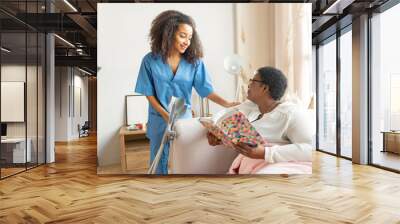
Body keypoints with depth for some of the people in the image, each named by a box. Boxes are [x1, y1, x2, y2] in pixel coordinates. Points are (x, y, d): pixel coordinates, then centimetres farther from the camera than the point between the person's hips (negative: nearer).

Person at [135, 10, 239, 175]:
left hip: (184, 118, 1)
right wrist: (166, 116, -15)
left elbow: (206, 90, -12)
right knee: (159, 160, 13)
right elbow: (149, 94, -6)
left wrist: (226, 104, -27)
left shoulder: (194, 61, -8)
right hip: (159, 120, 0)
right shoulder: (150, 60, -10)